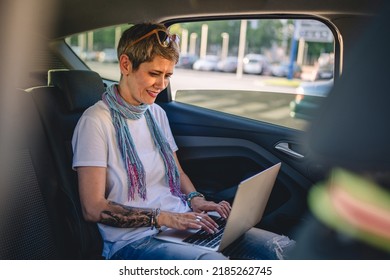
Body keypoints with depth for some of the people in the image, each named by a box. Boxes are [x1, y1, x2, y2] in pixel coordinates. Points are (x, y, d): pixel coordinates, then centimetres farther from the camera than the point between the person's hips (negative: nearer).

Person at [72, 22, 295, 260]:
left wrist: (195, 199, 0)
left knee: (281, 248, -14)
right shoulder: (96, 121, -8)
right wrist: (164, 218, -19)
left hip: (185, 223, 6)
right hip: (134, 240, -6)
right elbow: (93, 209, -11)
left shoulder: (157, 113, 14)